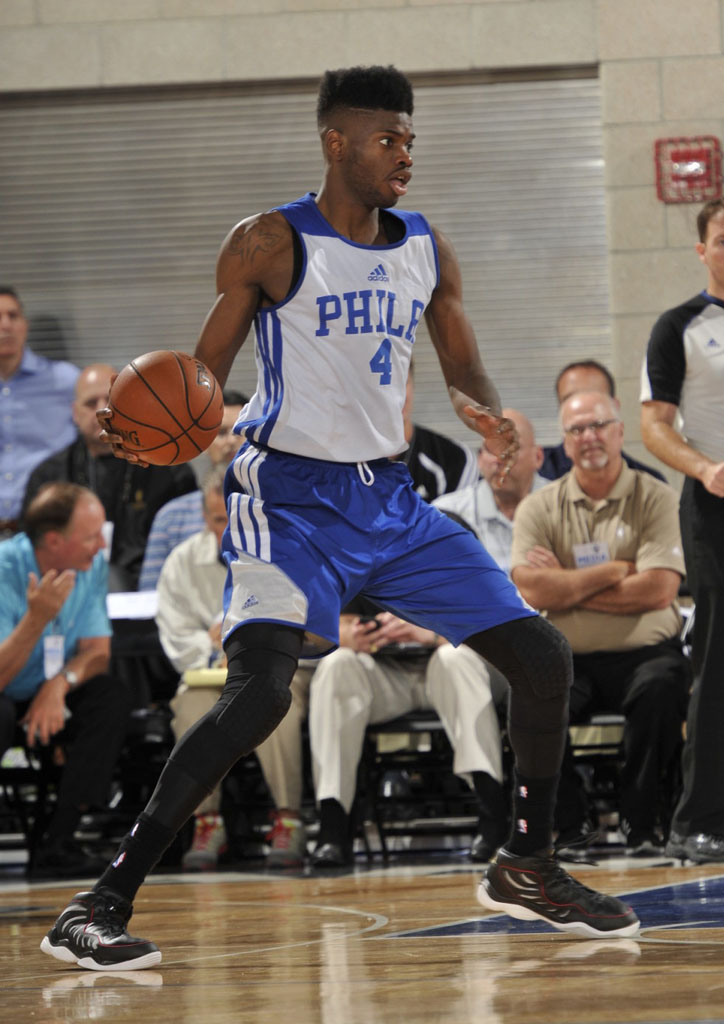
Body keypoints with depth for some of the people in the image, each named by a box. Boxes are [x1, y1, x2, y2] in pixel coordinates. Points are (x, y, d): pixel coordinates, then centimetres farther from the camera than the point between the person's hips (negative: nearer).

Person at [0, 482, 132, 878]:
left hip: (48, 697, 6)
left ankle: (59, 841, -22)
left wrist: (59, 684, -24)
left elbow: (97, 650, -4)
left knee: (111, 699, -20)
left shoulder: (92, 565, -7)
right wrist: (37, 619, -42)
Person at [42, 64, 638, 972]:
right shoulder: (269, 245, -8)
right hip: (290, 495, -6)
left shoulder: (427, 251, 8)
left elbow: (464, 371, 16)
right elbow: (200, 378, -5)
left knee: (541, 655, 4)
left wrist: (485, 413, -9)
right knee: (260, 688, -27)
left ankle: (525, 866, 25)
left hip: (388, 493, 7)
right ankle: (101, 904, -23)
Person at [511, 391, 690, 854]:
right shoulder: (539, 508, 9)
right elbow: (534, 591, -7)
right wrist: (615, 572, -6)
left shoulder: (657, 499, 3)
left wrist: (567, 585, -6)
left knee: (661, 687, -34)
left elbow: (658, 590, -10)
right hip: (569, 659, 1)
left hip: (644, 653, -1)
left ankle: (642, 824, -16)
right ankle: (570, 825, -12)